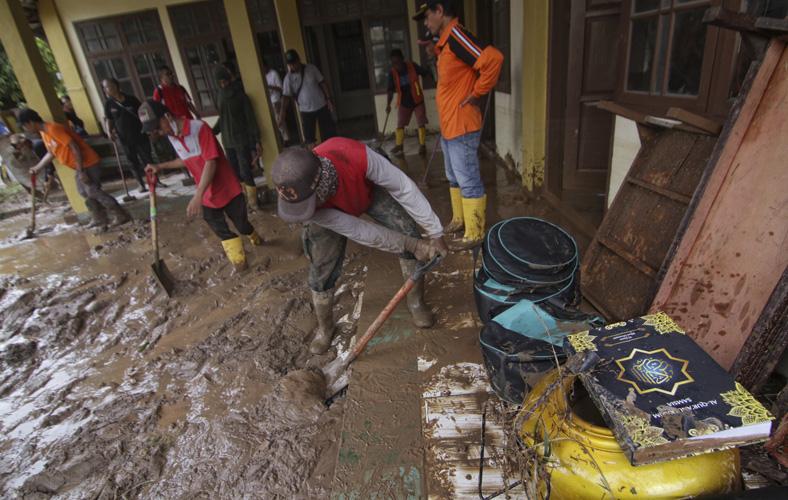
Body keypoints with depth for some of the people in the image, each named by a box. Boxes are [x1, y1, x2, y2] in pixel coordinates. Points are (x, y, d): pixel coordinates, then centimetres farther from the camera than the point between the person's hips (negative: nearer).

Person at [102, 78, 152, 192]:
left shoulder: (131, 99, -2)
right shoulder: (109, 103, 0)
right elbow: (108, 120, 6)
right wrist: (109, 132, -10)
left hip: (140, 135, -1)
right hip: (125, 138, 1)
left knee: (147, 159, 3)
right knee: (134, 162, 6)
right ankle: (141, 184, 15)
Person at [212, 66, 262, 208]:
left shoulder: (240, 95, -6)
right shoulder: (221, 96, 10)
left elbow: (250, 118, -8)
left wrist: (256, 141, -13)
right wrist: (213, 132, 7)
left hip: (242, 140, -6)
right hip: (228, 141, 6)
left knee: (245, 171, -10)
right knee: (236, 172, 6)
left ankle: (253, 201, 1)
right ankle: (246, 198, 18)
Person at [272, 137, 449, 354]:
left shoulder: (356, 155, -47)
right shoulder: (297, 196, -40)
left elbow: (403, 188, -32)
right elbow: (359, 232, -34)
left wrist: (434, 233, -27)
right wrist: (410, 245, -31)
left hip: (368, 190, 1)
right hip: (330, 213, 0)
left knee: (410, 233, -13)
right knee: (321, 267, -2)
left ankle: (416, 302, 8)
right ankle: (324, 327, 24)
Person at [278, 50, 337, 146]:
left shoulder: (311, 68, -4)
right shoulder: (288, 77, -6)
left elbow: (323, 83, 1)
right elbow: (286, 96, -9)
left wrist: (329, 99, -6)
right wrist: (281, 115, -16)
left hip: (321, 106, 0)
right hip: (305, 111, 0)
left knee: (330, 133, 6)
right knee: (309, 137, 4)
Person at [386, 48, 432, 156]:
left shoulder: (412, 66, -14)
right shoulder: (392, 73, -11)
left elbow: (426, 73, -8)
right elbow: (390, 90, -13)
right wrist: (388, 104, -24)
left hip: (417, 100, -2)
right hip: (403, 102, 2)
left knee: (421, 123, 0)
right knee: (400, 125, 6)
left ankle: (422, 145, 12)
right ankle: (399, 145, 20)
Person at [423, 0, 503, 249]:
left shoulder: (456, 35, -17)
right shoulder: (446, 41, 14)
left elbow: (492, 58, -29)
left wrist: (476, 93, -19)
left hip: (461, 128, -11)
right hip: (449, 127, 11)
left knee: (468, 182, -2)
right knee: (454, 179, 20)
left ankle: (474, 234, 9)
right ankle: (459, 220, 36)